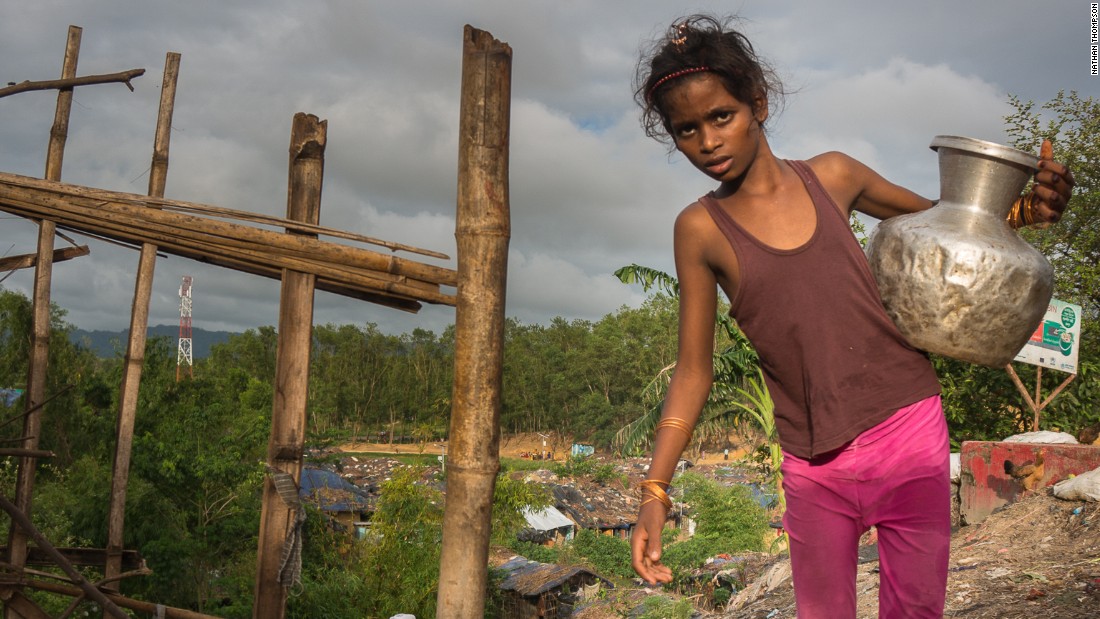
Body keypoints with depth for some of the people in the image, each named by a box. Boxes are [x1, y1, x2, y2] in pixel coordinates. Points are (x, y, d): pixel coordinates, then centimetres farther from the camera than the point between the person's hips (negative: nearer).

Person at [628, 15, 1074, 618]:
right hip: (815, 467, -1)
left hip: (910, 434, 1)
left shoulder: (832, 176, 2)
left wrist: (1023, 209, -2)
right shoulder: (701, 229, -2)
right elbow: (693, 371, -1)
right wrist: (654, 491, -8)